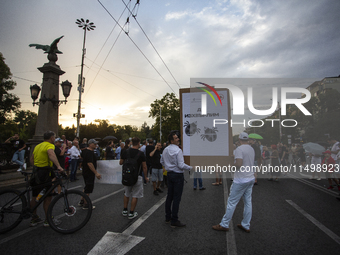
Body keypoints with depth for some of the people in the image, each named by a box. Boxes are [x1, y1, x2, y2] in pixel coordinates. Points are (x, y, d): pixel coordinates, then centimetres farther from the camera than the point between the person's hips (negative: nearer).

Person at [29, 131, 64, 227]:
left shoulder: (37, 146, 16)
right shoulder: (50, 145, -12)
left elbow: (31, 159, 23)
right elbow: (51, 155, -34)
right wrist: (58, 166, -44)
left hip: (36, 172, 9)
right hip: (45, 173, -9)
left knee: (35, 196, 16)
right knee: (48, 197, 2)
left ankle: (34, 219, 28)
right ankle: (48, 220, 10)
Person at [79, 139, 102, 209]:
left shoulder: (85, 150, 8)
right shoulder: (90, 152, -24)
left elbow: (82, 156, 27)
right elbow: (90, 163, -30)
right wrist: (96, 173, -30)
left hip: (85, 171, 10)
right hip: (89, 173, -10)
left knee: (86, 187, 23)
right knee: (88, 188, 1)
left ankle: (82, 201, 33)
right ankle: (86, 205, 11)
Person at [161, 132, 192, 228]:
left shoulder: (165, 150, 7)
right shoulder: (178, 150, -19)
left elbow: (162, 161, 19)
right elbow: (181, 165, -21)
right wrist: (190, 168, -7)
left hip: (170, 174, 8)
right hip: (178, 175, -8)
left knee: (169, 196, 16)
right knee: (176, 198, -1)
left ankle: (168, 217, 28)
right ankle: (174, 221, 6)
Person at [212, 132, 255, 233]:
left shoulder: (239, 149, -18)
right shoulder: (252, 149, 8)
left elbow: (239, 165, -27)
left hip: (241, 180, -8)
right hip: (251, 178, 8)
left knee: (232, 202, 0)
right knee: (248, 202, 13)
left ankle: (224, 225, 10)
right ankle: (246, 226, 23)